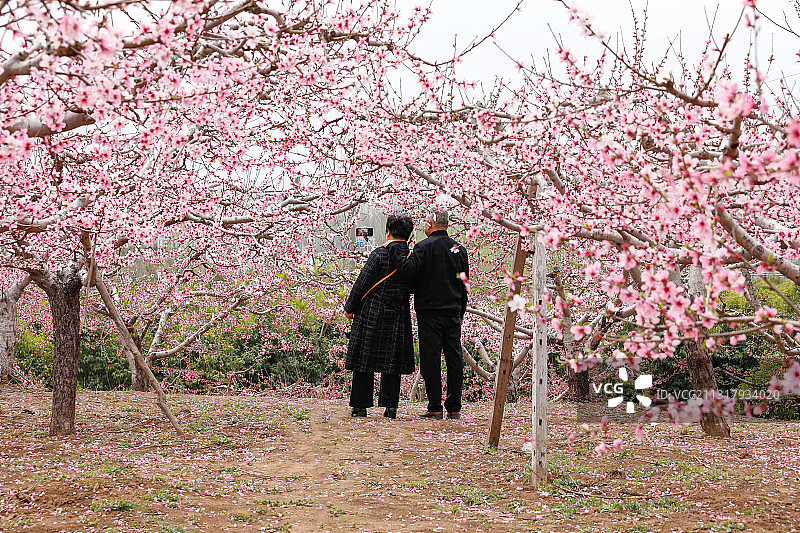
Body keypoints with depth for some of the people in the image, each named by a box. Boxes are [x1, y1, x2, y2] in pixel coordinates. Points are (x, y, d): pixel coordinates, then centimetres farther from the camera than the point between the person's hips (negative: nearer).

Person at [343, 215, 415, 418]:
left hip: (371, 315, -3)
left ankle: (360, 407, 8)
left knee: (365, 359, 5)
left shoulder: (380, 254, -10)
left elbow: (362, 283, -9)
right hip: (398, 317, 3)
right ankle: (391, 406, 4)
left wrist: (350, 308, 1)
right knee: (392, 362, 9)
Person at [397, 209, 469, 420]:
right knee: (454, 358, 7)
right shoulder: (459, 249, 9)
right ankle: (454, 408, 9)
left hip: (429, 311, -4)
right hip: (453, 311, 4)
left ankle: (435, 407, -1)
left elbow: (408, 271, -20)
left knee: (431, 359, -1)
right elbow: (464, 285, 14)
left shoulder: (424, 246, -7)